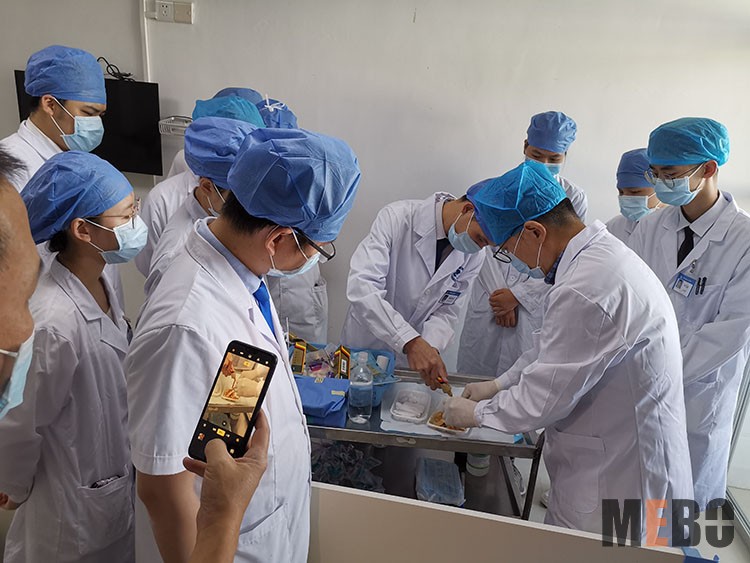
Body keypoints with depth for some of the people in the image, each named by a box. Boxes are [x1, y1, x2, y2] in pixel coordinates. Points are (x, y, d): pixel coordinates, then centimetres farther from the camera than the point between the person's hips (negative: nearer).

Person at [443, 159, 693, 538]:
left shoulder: (585, 291, -30)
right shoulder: (604, 251, 3)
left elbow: (544, 396, -22)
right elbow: (552, 349, 14)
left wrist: (474, 414, -6)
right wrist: (498, 386, 14)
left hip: (617, 476, -9)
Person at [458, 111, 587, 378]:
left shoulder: (574, 198, 2)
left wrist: (518, 295, -8)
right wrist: (500, 294, -6)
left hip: (536, 309, -1)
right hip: (490, 304, 1)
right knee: (473, 382, 6)